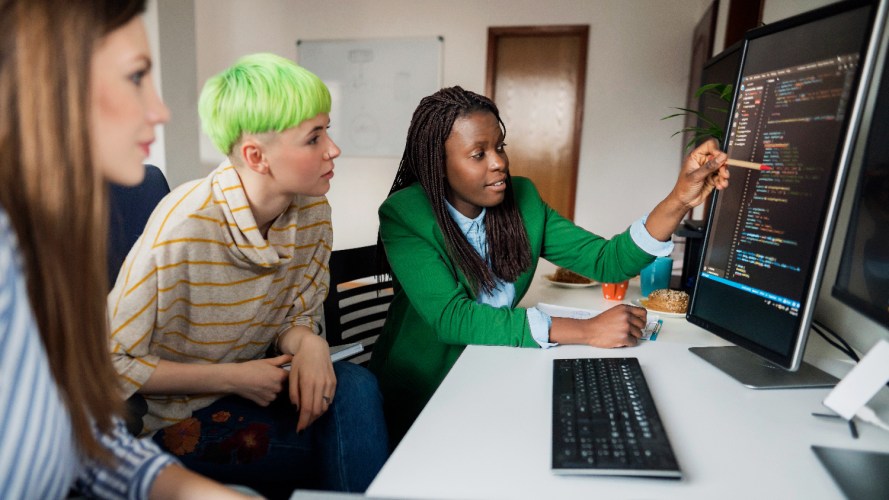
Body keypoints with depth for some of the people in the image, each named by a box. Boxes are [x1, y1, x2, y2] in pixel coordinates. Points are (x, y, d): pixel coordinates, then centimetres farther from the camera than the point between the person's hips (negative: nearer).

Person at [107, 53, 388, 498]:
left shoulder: (312, 210, -9)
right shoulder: (184, 226, -26)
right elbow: (111, 362, -15)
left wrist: (309, 343, -20)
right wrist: (232, 378, -20)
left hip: (251, 390, 5)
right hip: (174, 417, -5)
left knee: (354, 386, -24)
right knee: (355, 440, -22)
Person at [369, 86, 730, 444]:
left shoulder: (522, 200, -3)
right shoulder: (404, 215, -17)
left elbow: (607, 261, -6)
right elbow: (450, 318, -28)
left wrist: (680, 199, -22)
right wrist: (584, 330, -29)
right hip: (423, 390, -4)